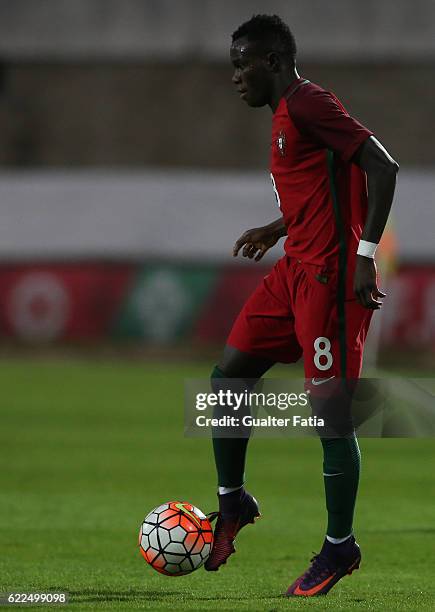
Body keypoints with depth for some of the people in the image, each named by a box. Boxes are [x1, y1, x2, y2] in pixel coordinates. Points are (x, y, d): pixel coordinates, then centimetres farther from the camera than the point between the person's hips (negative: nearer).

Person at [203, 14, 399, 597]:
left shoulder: (309, 104, -14)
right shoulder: (287, 113, 16)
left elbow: (383, 167, -21)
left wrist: (365, 255, -24)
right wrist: (276, 229, 30)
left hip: (329, 276, -10)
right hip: (294, 271, 10)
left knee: (330, 410, -4)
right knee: (227, 378, 10)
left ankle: (340, 546, 5)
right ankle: (232, 502, 23)